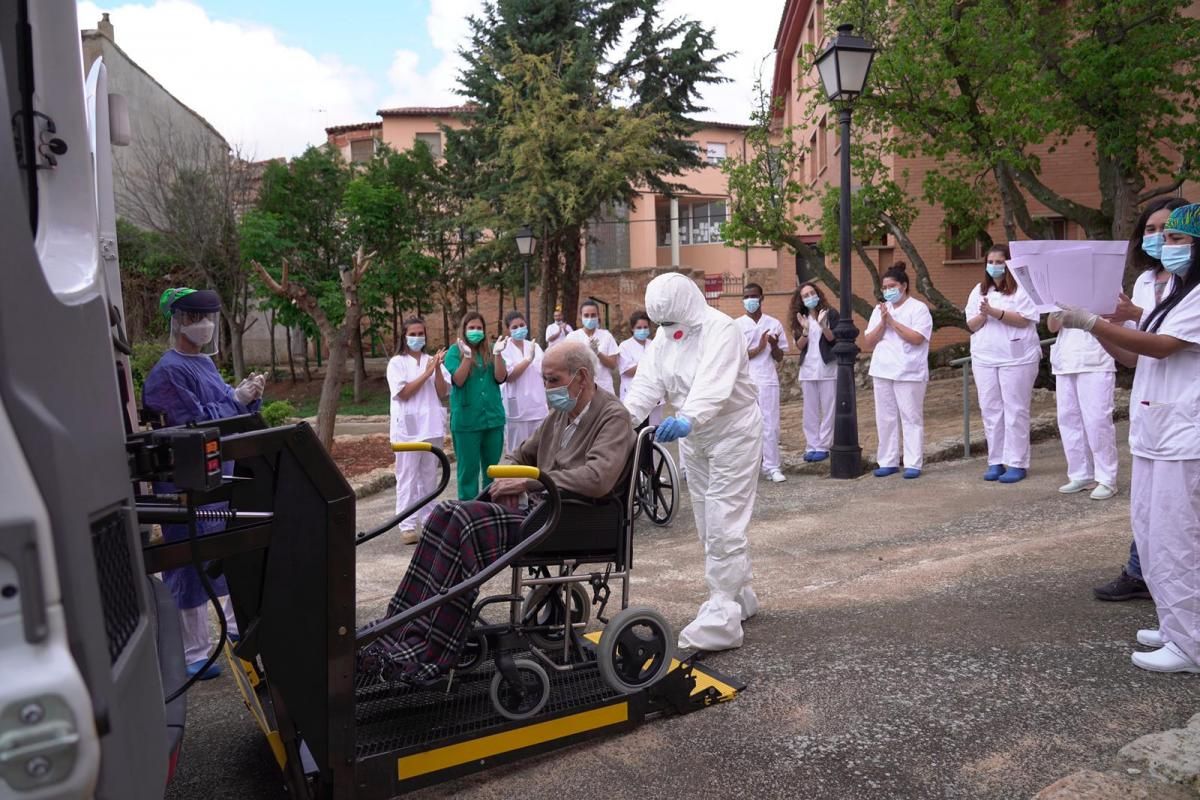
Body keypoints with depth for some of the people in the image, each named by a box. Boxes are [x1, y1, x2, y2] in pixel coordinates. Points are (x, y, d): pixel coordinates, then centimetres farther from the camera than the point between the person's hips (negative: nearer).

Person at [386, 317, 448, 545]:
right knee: (408, 477, -2)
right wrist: (427, 372, -12)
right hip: (408, 428, -4)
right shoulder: (397, 362, 0)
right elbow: (403, 393, -11)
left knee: (429, 476, 10)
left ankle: (429, 519, 18)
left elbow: (442, 393, 3)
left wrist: (437, 369, -10)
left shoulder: (431, 360, 9)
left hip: (432, 426, 4)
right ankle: (407, 525, 0)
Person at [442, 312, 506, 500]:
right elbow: (458, 380, -14)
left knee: (493, 467, 12)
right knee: (468, 468, 2)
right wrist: (467, 355, -25)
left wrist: (497, 353, -18)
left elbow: (500, 377, -5)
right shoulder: (454, 352, -1)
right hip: (466, 420, -3)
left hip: (493, 417, 4)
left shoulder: (490, 351, 7)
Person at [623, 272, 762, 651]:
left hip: (733, 433, -8)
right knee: (709, 526, 15)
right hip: (696, 437, 8)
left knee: (723, 527, -9)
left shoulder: (720, 329, -21)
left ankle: (721, 620, -5)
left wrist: (687, 420, -54)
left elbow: (713, 385, -37)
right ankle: (738, 596, 31)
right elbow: (648, 382, -8)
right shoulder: (665, 336, 3)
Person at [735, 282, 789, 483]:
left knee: (770, 425, 0)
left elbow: (779, 358, 10)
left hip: (768, 381, 1)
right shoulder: (736, 325, 3)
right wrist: (759, 348, -13)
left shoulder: (773, 323, 7)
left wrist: (774, 346, -11)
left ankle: (772, 467, 4)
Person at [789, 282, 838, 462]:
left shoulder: (831, 313, -2)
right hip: (808, 368, 3)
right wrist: (805, 330, -17)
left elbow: (833, 339, -10)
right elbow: (799, 346, 0)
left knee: (828, 409, 0)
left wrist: (823, 325, -26)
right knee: (810, 410, 5)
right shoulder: (800, 318, 7)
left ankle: (823, 446, 4)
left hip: (828, 367, -3)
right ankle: (812, 446, 10)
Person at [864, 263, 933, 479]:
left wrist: (892, 321, -12)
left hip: (909, 373, -5)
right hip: (882, 372, 5)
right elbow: (869, 342, 6)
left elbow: (916, 338, -16)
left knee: (911, 418, -1)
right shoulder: (879, 310, 13)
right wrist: (883, 322, -7)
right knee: (886, 419, 7)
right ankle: (888, 462, 15)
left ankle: (913, 464, 3)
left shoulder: (918, 308, -3)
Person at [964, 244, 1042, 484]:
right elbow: (971, 326, 9)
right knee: (990, 410, 5)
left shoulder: (1021, 288, -2)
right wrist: (983, 315, -11)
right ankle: (995, 462, 12)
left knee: (1015, 411, -2)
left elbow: (1024, 320, -13)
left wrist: (994, 312, -21)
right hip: (984, 359, 5)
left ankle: (1017, 463, 3)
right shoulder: (979, 291, 13)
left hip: (1016, 358, -5)